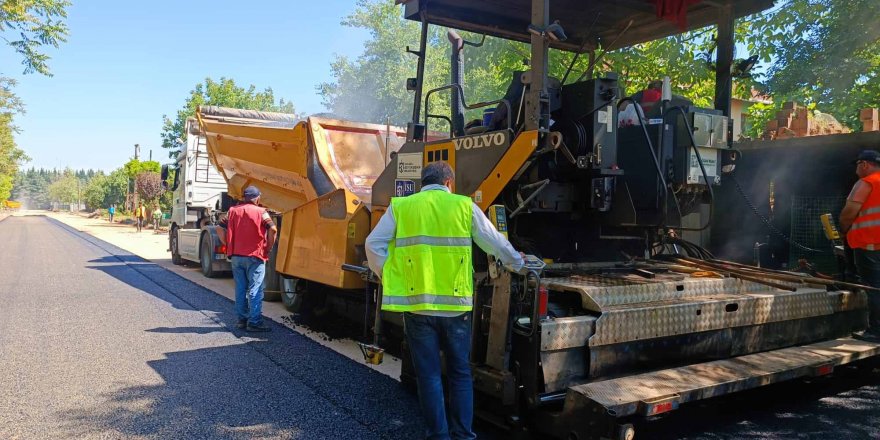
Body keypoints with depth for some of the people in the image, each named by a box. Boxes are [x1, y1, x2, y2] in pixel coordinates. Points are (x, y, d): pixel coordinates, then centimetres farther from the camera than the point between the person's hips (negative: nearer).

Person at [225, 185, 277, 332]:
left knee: (240, 289, 11)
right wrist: (268, 247, -6)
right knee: (255, 290, -2)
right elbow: (272, 229, -17)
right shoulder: (260, 212, -4)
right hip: (254, 256, -5)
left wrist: (228, 246, 12)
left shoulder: (233, 211, 9)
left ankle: (242, 319, 16)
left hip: (236, 256, 5)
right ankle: (254, 322, -3)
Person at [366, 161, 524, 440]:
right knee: (460, 374, 15)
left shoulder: (400, 207, 4)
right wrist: (517, 264, 28)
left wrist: (389, 276, 15)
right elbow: (496, 243, 11)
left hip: (417, 304, 0)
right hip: (456, 304, 0)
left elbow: (374, 244, 3)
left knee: (429, 375, 10)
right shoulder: (465, 206, 3)